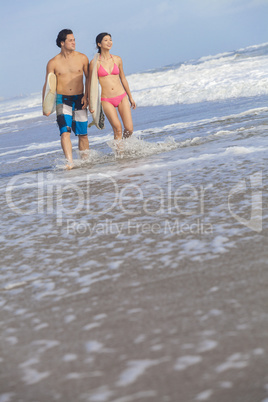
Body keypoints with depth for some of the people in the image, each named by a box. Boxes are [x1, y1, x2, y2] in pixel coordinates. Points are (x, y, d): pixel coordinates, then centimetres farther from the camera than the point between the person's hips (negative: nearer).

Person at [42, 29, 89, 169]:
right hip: (62, 100, -1)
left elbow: (89, 78, 10)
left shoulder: (82, 58, 3)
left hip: (79, 100, 2)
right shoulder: (53, 63, 0)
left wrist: (86, 96, -3)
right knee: (65, 132, -18)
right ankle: (69, 162, -25)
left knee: (82, 134, 6)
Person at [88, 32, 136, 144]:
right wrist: (90, 103, 0)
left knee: (129, 129, -4)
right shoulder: (94, 62, -3)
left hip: (122, 97, 3)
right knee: (118, 129, -11)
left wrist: (130, 97, 20)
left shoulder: (117, 59, 7)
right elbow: (90, 83, 2)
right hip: (106, 100, -3)